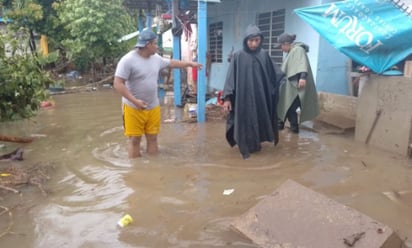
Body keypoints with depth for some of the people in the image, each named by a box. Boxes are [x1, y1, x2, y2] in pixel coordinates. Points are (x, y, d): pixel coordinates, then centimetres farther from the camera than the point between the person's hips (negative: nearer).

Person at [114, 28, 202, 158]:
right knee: (134, 140, 2)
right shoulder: (128, 60, -16)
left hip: (153, 107, 7)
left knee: (152, 138, 12)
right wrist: (134, 100, -26)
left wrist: (190, 63, 28)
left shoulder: (156, 58, 6)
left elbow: (171, 63, 24)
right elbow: (117, 84, -19)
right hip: (134, 108, -6)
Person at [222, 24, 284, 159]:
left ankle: (256, 144, 33)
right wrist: (227, 97, -14)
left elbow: (274, 73, 14)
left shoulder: (264, 55, 3)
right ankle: (245, 147, 21)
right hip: (243, 96, -3)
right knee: (244, 122, 4)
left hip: (260, 96, 4)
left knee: (259, 121, 12)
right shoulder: (238, 56, -7)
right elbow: (231, 77, -9)